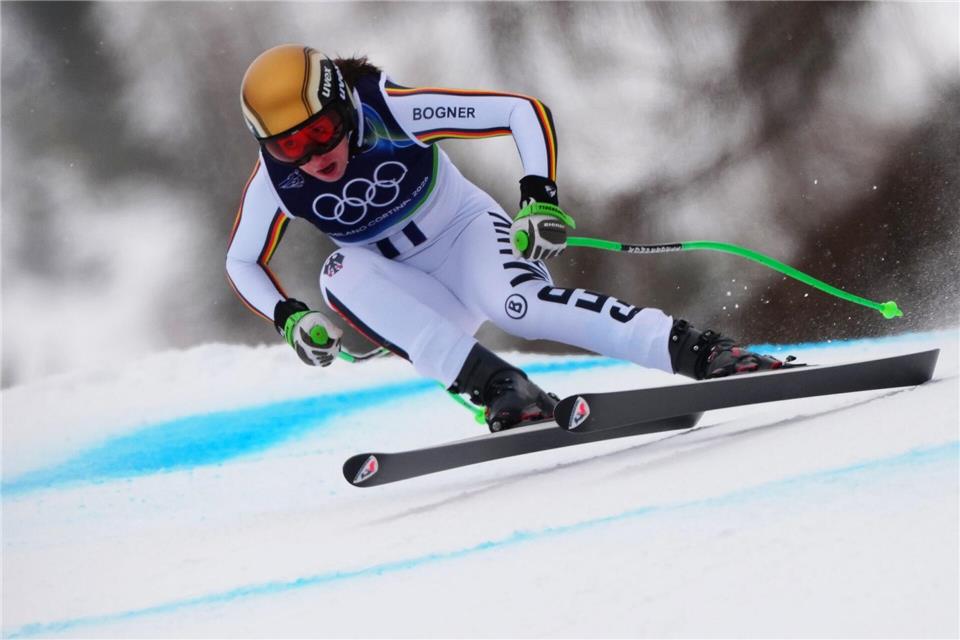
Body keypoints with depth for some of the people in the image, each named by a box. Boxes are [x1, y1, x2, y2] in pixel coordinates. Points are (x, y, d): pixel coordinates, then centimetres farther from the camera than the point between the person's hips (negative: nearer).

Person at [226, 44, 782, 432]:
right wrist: (288, 318, -15)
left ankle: (702, 353, -40)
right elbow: (243, 262, 2)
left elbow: (525, 112, -22)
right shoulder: (275, 179, -16)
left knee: (519, 304, -35)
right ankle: (500, 390, -37)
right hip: (417, 298, 3)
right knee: (342, 274, -29)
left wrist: (542, 199, -34)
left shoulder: (393, 111, -24)